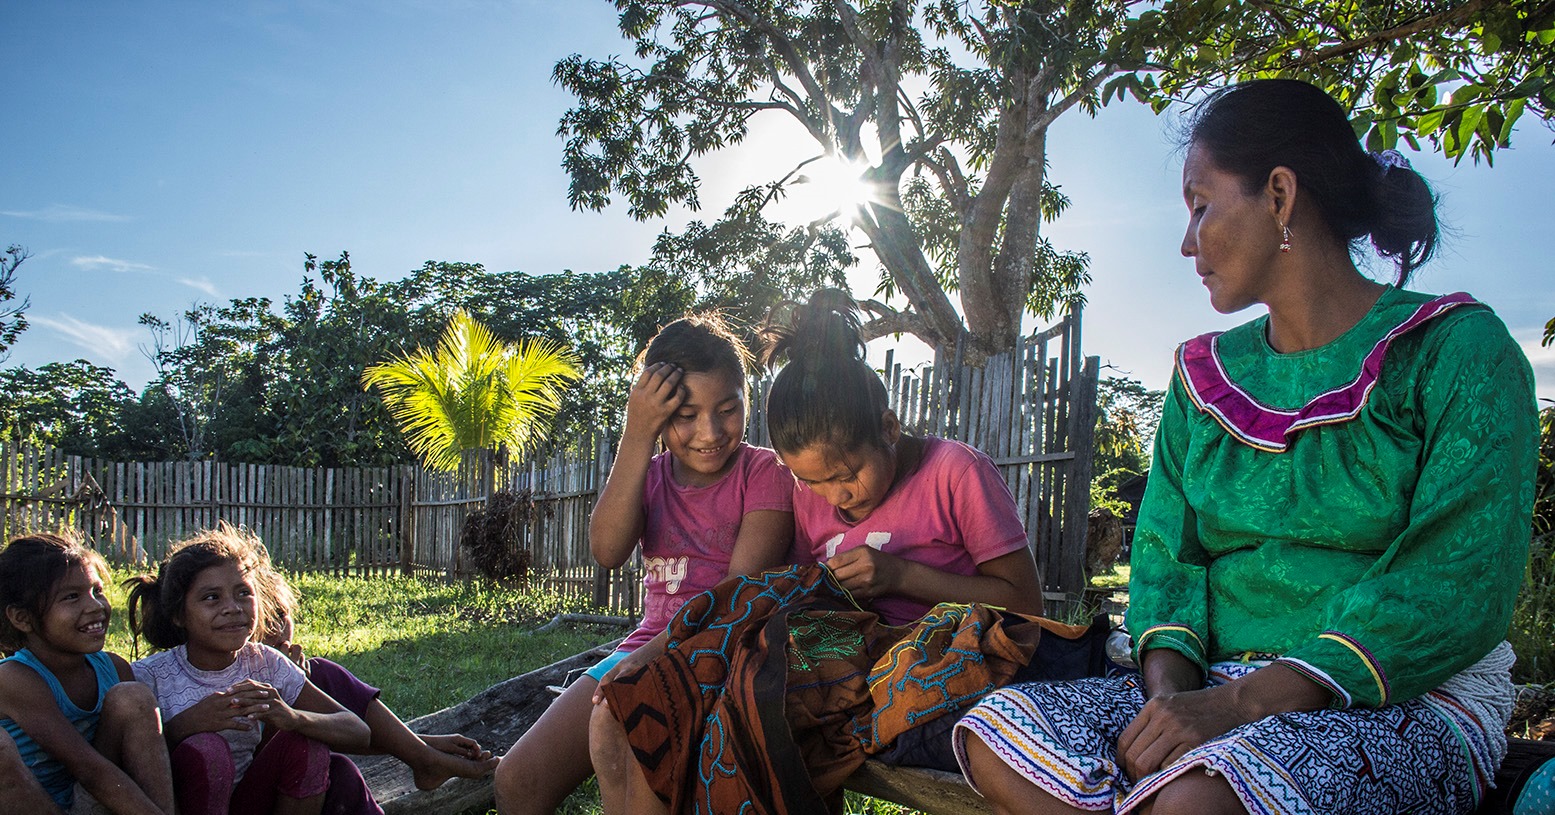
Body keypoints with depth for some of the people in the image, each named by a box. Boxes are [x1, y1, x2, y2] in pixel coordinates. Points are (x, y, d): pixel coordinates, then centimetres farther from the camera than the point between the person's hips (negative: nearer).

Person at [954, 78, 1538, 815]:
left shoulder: (1457, 351, -4)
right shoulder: (1205, 375, 14)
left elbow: (1456, 589, -15)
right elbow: (1165, 550, 9)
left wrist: (1240, 703, -24)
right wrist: (1169, 689, -14)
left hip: (1408, 706, -5)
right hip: (1220, 691, 6)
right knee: (1002, 735, -19)